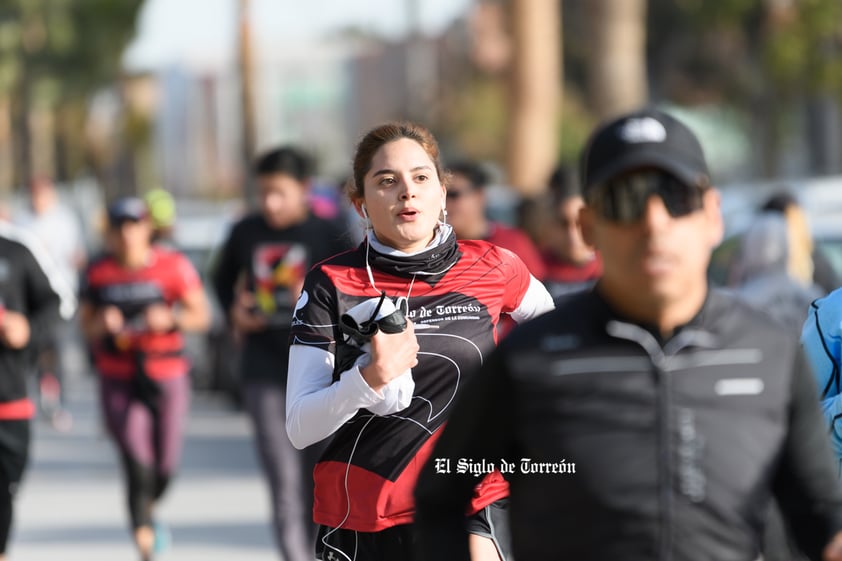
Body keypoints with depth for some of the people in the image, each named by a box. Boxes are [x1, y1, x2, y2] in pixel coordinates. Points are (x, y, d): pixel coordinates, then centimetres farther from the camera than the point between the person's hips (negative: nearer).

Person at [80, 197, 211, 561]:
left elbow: (201, 315, 0)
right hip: (119, 383, 0)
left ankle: (148, 511, 38)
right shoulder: (99, 273, 3)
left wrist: (171, 318, -19)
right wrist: (102, 324, -12)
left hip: (167, 379, 0)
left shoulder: (173, 267, -2)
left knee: (166, 466, 4)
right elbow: (86, 327, 11)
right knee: (137, 462, -13)